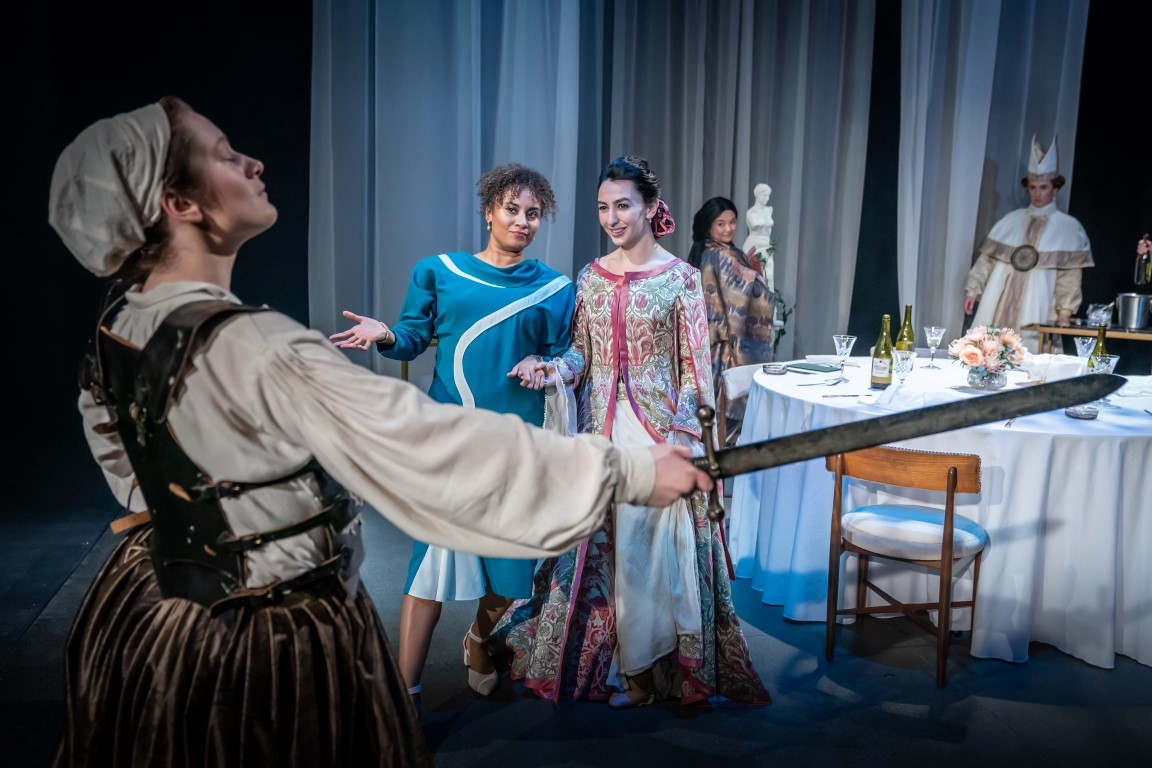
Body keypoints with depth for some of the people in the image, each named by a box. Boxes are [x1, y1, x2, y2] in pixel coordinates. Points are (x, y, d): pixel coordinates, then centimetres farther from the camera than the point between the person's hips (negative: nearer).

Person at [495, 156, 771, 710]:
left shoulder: (680, 278, -4)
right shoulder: (591, 277, 8)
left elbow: (693, 368, -5)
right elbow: (582, 352, 11)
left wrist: (680, 440, -12)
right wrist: (556, 370, -11)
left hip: (658, 430, -4)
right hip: (601, 429, 5)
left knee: (646, 545, 0)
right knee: (595, 545, 8)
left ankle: (642, 669, 18)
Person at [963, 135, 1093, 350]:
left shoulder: (1069, 227, 4)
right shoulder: (1011, 221, 11)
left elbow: (1071, 275, -1)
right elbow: (987, 258, 10)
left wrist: (1065, 309, -9)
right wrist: (973, 289, 2)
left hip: (1035, 314, -2)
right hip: (998, 311, 3)